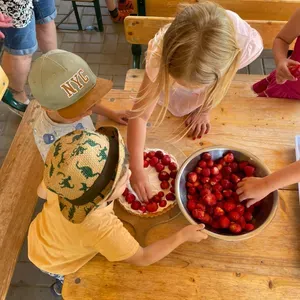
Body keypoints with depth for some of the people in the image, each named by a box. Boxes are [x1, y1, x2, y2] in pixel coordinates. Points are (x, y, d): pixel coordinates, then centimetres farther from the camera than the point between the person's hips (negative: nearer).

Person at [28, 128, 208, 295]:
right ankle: (63, 288, 63)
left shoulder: (59, 181, -36)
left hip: (41, 236, 5)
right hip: (54, 264, -4)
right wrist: (182, 236, -21)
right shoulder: (103, 229, -48)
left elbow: (43, 192, -9)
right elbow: (142, 258, -29)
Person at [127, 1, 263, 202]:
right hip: (168, 93, -1)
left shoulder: (247, 45, -43)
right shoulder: (160, 56, -45)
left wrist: (205, 110, -12)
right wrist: (136, 169, -38)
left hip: (205, 96, 2)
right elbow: (140, 115, -37)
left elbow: (225, 78, -19)